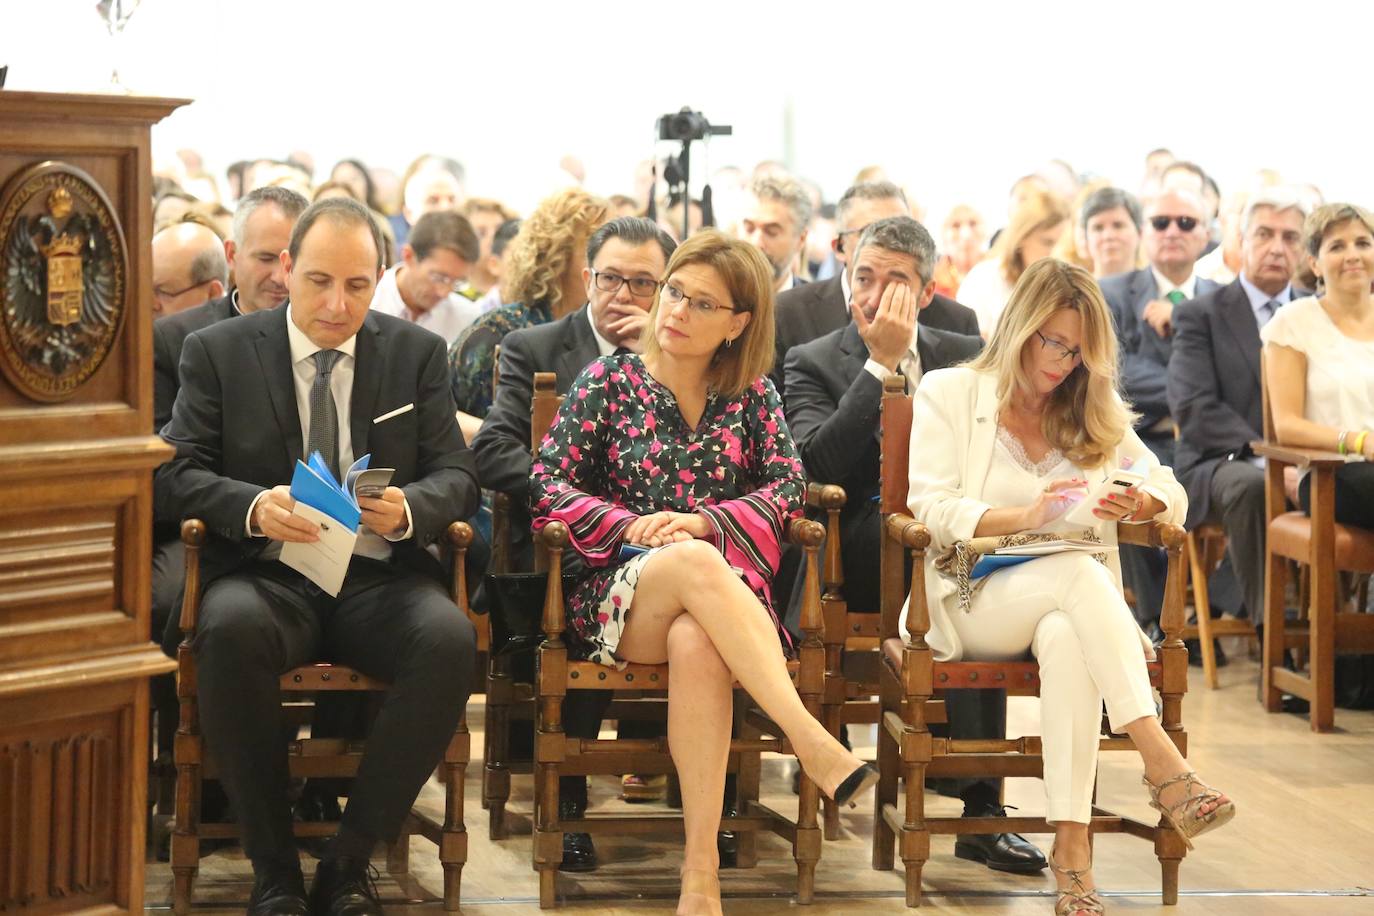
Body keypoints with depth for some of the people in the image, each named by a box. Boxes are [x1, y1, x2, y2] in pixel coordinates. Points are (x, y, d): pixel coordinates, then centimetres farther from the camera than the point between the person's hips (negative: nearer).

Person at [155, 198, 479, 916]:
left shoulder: (417, 353, 11)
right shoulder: (217, 352, 7)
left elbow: (456, 476, 7)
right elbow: (174, 473, 0)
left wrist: (408, 508, -18)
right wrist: (253, 507, -21)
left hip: (379, 578, 1)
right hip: (266, 578, -1)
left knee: (450, 639, -32)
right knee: (231, 629, -37)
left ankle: (350, 858, -16)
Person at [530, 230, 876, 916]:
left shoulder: (751, 396, 15)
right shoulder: (609, 382, 10)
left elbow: (788, 484, 2)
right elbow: (546, 483, 3)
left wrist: (703, 521, -15)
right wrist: (631, 525, -13)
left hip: (721, 593, 1)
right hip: (616, 595, -1)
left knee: (696, 643, -38)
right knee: (695, 563, -38)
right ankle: (813, 742, -47)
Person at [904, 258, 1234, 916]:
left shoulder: (1097, 413, 20)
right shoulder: (948, 393, 8)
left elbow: (1170, 492, 14)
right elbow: (931, 509, -5)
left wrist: (1141, 504, -12)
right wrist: (1025, 517, -21)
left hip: (1068, 604, 3)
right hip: (976, 605, -3)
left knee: (1066, 636, -37)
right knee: (1079, 573, -36)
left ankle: (1072, 841, -41)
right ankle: (1162, 764, -44)